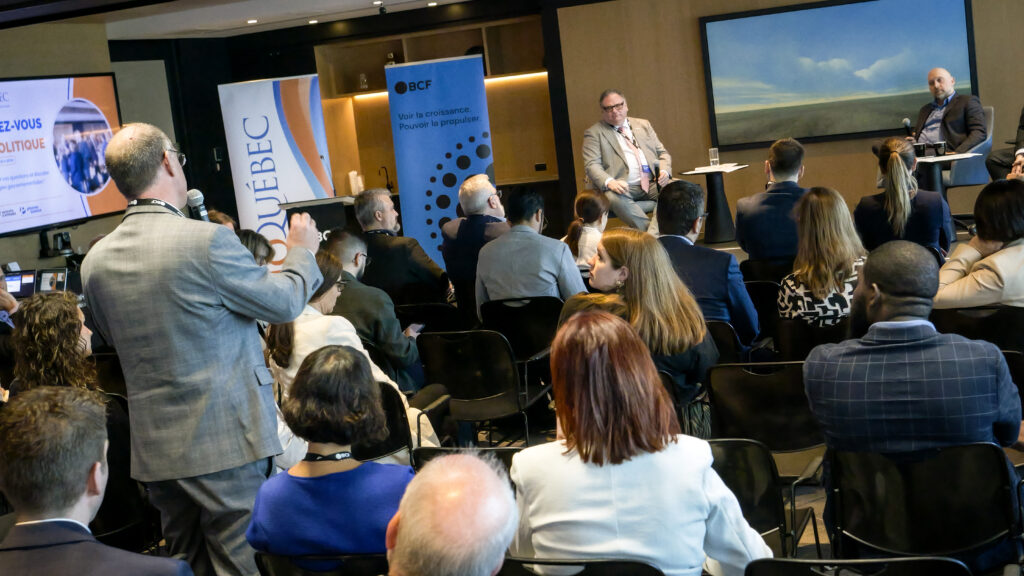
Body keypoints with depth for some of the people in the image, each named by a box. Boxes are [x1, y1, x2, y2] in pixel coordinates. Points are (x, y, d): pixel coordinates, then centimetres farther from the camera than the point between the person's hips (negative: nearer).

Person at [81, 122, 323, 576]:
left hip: (155, 449, 6)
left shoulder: (95, 262, 1)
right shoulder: (208, 240, -18)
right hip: (228, 439, -6)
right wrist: (301, 250, 14)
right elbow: (284, 302, -6)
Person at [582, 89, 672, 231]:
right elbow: (592, 165, -2)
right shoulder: (594, 133, 10)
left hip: (653, 183, 4)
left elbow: (662, 153, 23)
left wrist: (664, 171, -2)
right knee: (615, 198, -38)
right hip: (624, 187, -4)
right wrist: (609, 182, -23)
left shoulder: (643, 125, 23)